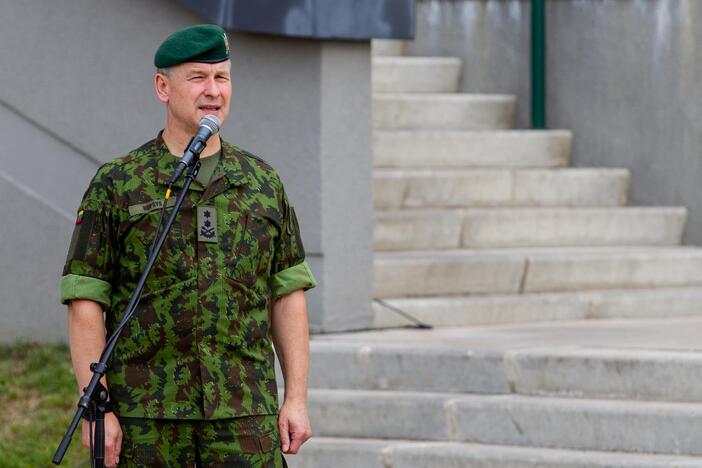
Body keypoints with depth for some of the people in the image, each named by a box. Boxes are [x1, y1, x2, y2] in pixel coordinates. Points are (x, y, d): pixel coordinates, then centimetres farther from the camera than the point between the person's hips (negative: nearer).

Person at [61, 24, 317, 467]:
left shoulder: (264, 182, 11)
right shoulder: (117, 184, 1)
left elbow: (288, 294, 12)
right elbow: (85, 301, -2)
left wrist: (297, 398, 5)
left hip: (245, 414, 2)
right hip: (146, 415, -2)